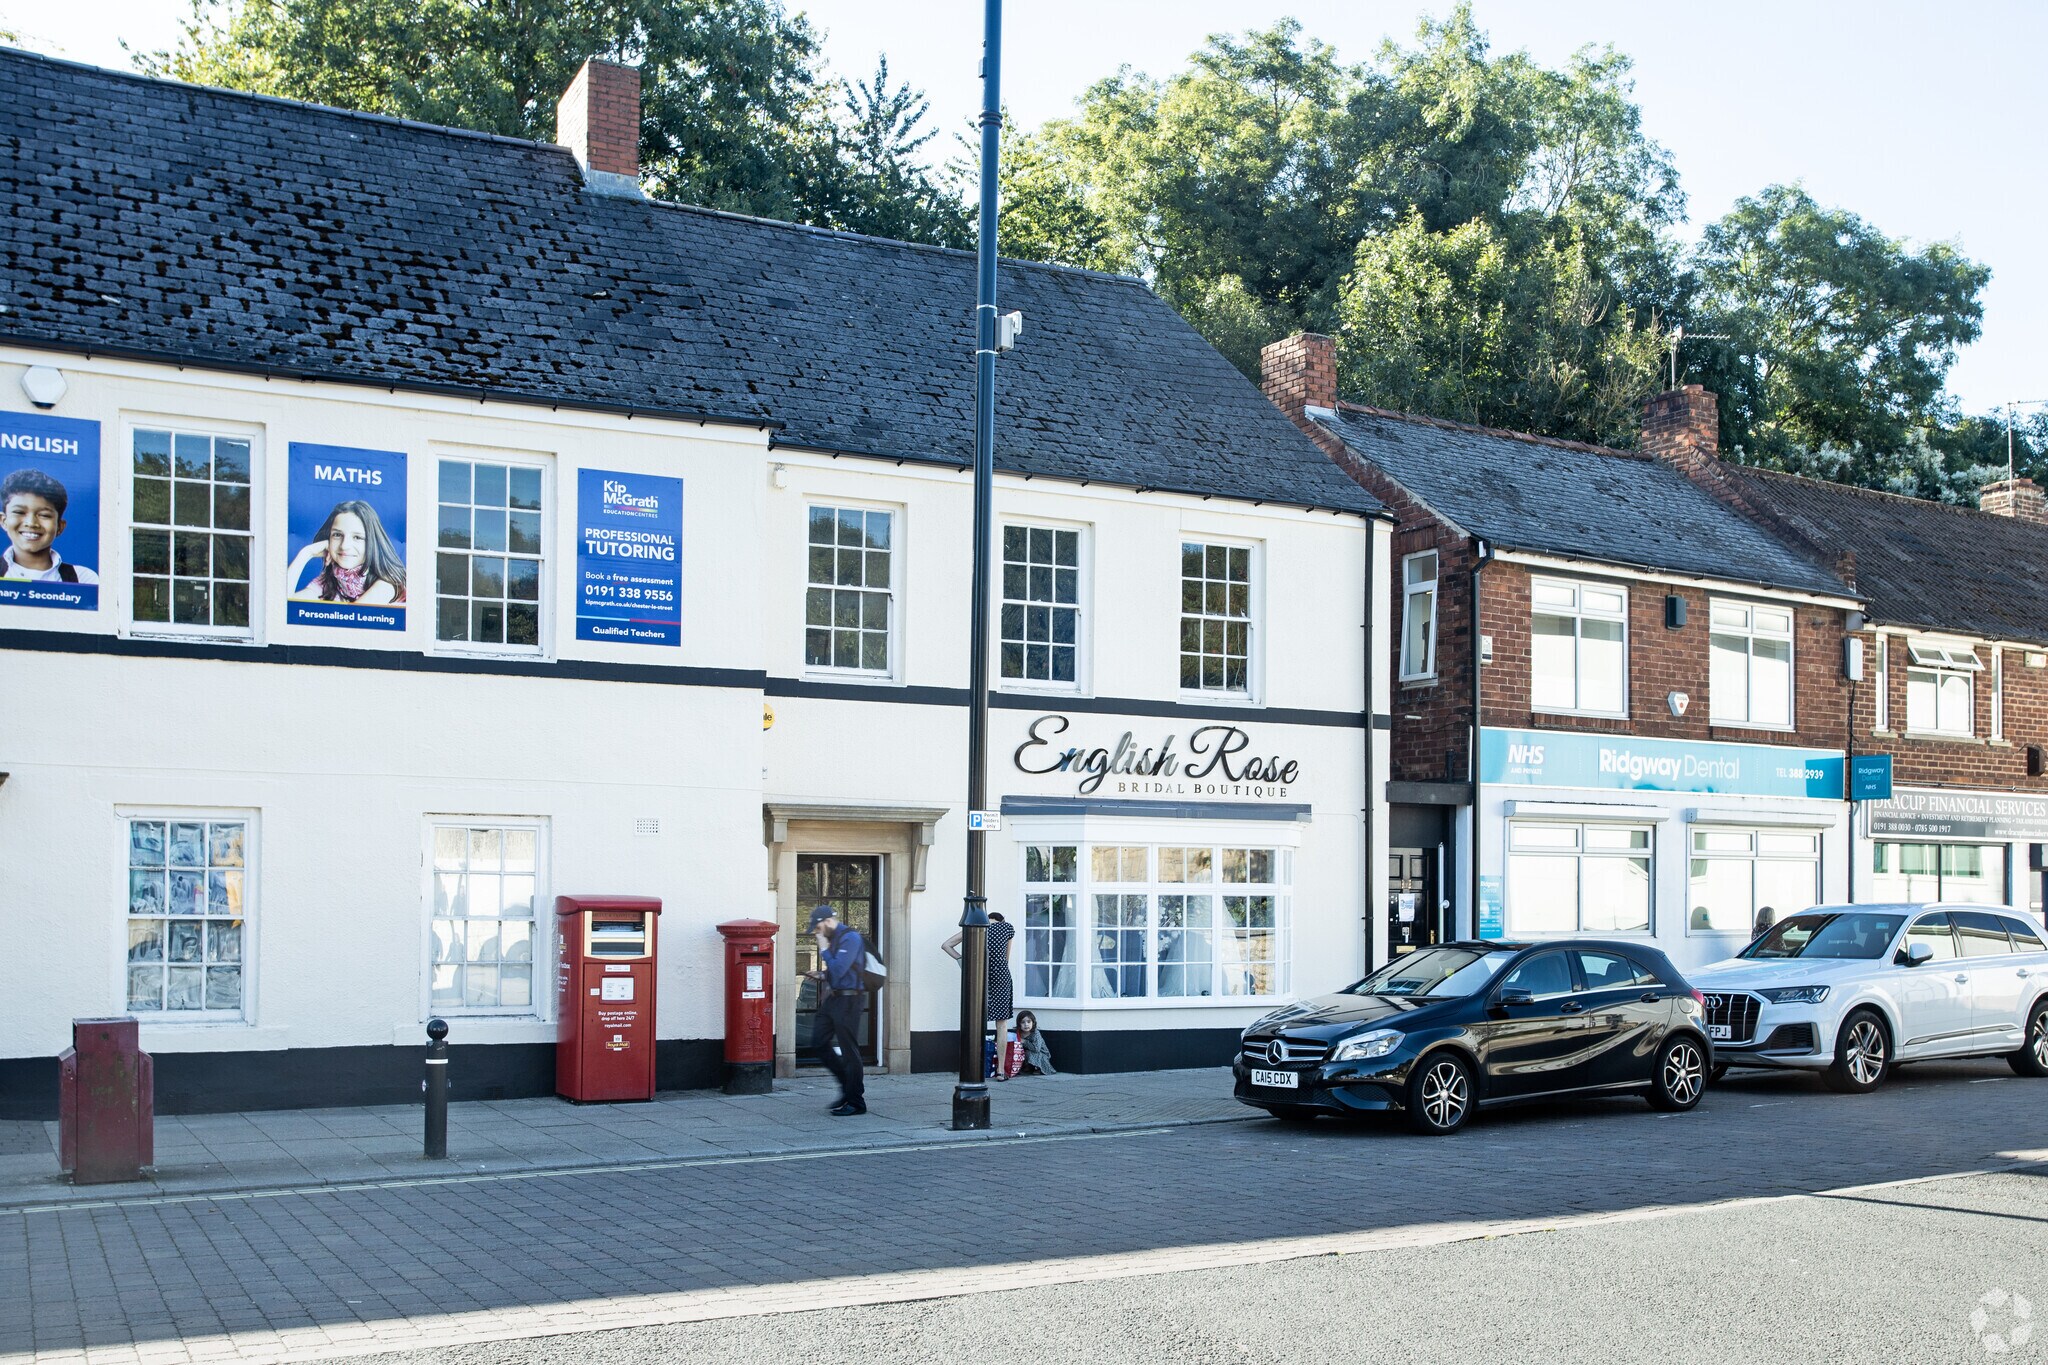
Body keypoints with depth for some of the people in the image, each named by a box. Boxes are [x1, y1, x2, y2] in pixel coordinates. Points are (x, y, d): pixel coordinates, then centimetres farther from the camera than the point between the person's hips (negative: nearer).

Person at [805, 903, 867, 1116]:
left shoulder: (850, 938, -15)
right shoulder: (832, 938, 14)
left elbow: (838, 970, -23)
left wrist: (824, 950, -12)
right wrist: (822, 976, 8)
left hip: (848, 1000, -10)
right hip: (832, 998, 10)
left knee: (849, 1050, -3)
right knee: (819, 1043, 9)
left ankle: (856, 1102, 5)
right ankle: (848, 1085, 19)